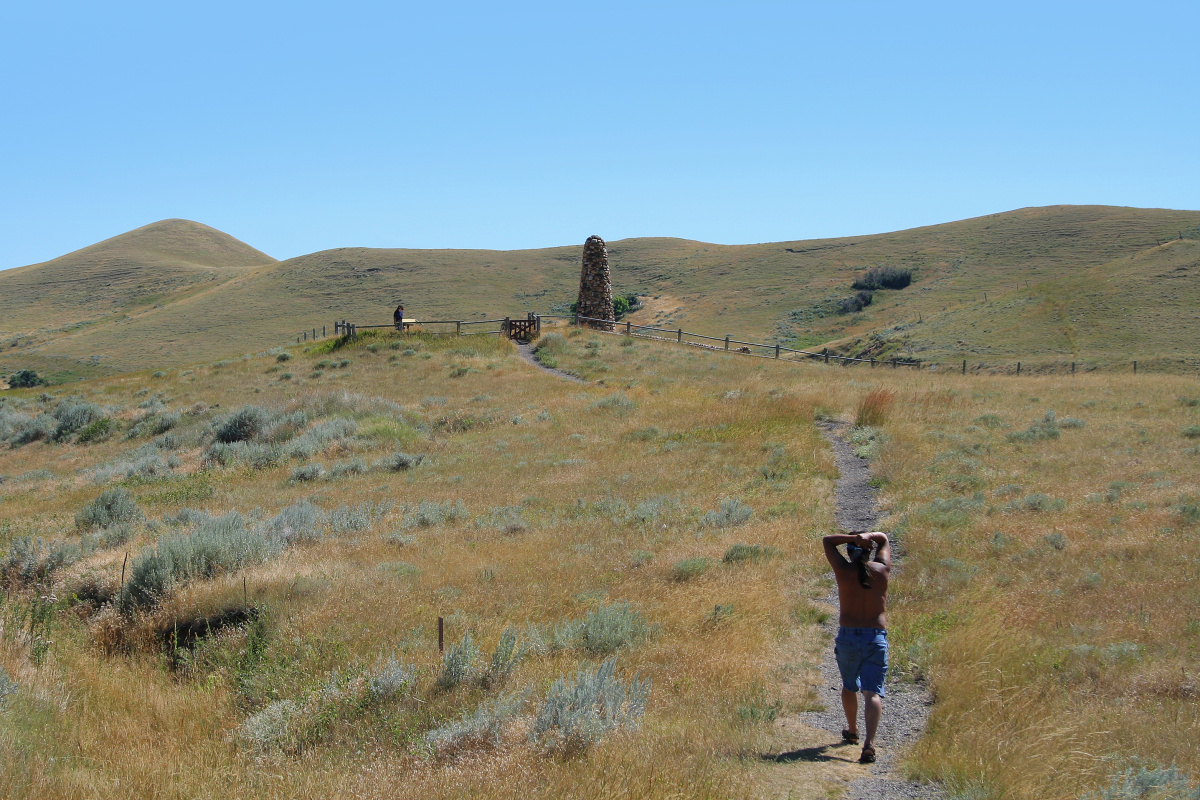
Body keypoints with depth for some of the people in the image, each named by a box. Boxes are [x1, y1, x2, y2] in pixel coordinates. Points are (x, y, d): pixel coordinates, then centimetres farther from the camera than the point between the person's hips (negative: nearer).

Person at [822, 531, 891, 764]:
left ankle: (852, 731, 41)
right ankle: (869, 743, -22)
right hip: (876, 638, 0)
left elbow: (828, 541, 9)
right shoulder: (881, 570, 0)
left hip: (847, 637, 0)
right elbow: (884, 539, 16)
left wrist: (853, 538, -6)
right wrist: (868, 536, -5)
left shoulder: (843, 570, -4)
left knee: (849, 686, 23)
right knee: (872, 692, -6)